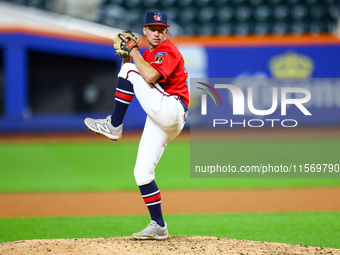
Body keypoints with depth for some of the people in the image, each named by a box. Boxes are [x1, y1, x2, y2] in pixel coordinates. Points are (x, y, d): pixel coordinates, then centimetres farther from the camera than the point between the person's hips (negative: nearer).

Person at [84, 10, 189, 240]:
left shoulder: (168, 51, -6)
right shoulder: (148, 55, 22)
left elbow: (150, 77, -25)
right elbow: (126, 85, 19)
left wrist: (133, 52, -14)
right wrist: (126, 55, 5)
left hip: (170, 110, -9)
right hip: (159, 121, 9)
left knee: (131, 71, -15)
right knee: (142, 172, 3)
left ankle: (114, 126, -10)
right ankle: (159, 227, 6)